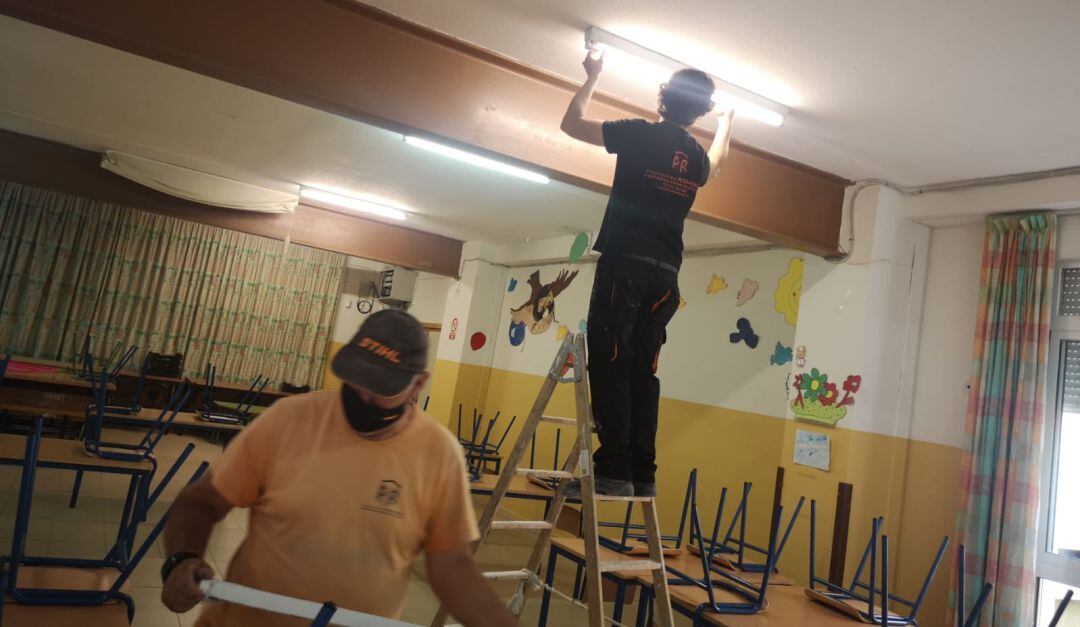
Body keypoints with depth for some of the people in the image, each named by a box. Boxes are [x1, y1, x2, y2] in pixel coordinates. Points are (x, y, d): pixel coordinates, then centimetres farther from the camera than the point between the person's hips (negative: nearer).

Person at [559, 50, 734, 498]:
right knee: (642, 372, 5)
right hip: (665, 275, 6)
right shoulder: (697, 157, 15)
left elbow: (572, 123, 12)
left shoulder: (640, 135, -1)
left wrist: (592, 78, 27)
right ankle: (642, 473, 4)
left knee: (609, 366, -8)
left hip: (624, 264, -5)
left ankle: (614, 469, -13)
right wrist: (727, 119, 60)